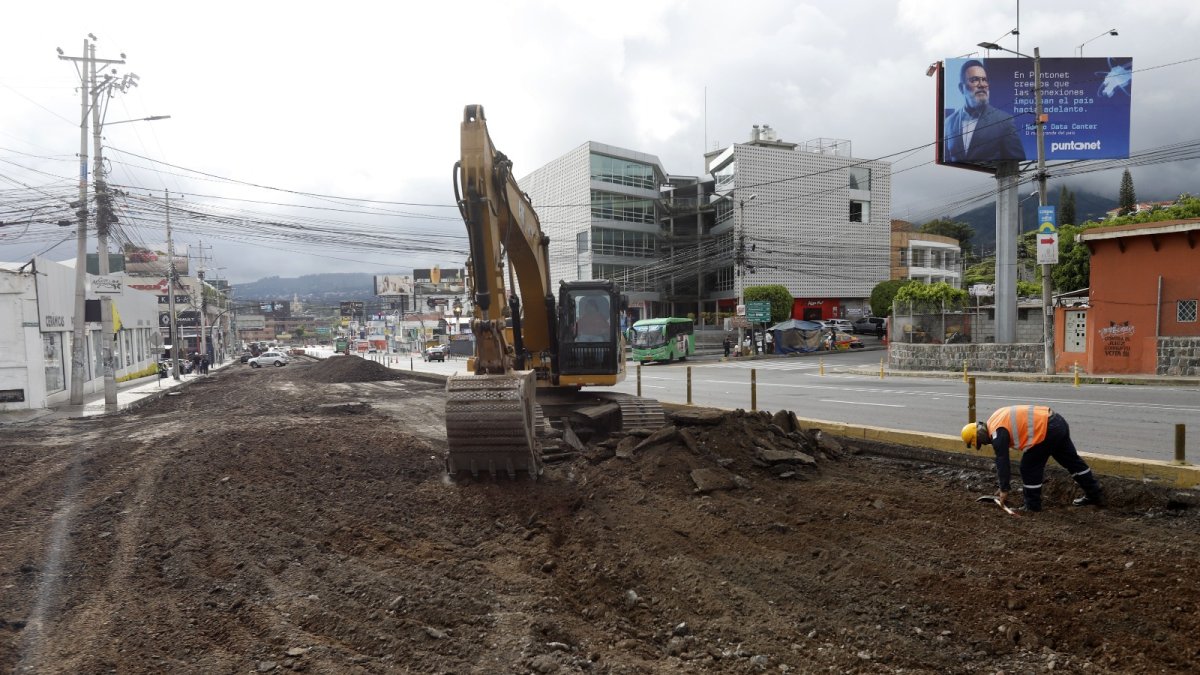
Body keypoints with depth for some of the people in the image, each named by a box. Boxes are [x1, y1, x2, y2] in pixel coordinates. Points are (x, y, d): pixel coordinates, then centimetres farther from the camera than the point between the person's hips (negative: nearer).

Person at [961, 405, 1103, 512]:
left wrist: (1004, 489, -1)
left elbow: (1002, 462, -10)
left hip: (1047, 430, -10)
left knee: (1029, 468, 1)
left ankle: (1032, 505, 11)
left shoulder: (997, 433, -12)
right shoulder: (994, 422, 18)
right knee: (1071, 460, 21)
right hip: (1057, 422, 10)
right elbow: (1001, 458, 26)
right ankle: (1095, 495, 35)